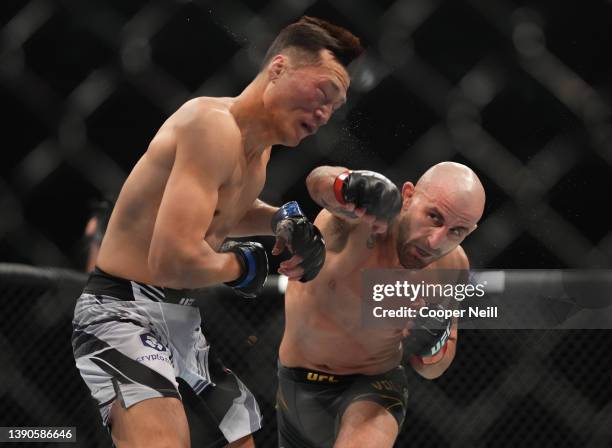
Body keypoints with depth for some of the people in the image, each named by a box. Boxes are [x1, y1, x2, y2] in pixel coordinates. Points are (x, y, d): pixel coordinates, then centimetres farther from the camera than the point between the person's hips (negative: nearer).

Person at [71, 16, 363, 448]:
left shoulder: (259, 144, 9)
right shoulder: (215, 125, -22)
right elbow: (174, 259, -32)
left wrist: (283, 219, 11)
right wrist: (241, 266, -12)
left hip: (182, 318, 10)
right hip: (122, 313, -10)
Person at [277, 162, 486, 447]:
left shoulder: (452, 267, -15)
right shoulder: (369, 214, -27)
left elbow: (430, 370, -1)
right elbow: (319, 180, -53)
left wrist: (432, 345, -23)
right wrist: (345, 187, -75)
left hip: (373, 384, 0)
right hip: (295, 384, 1)